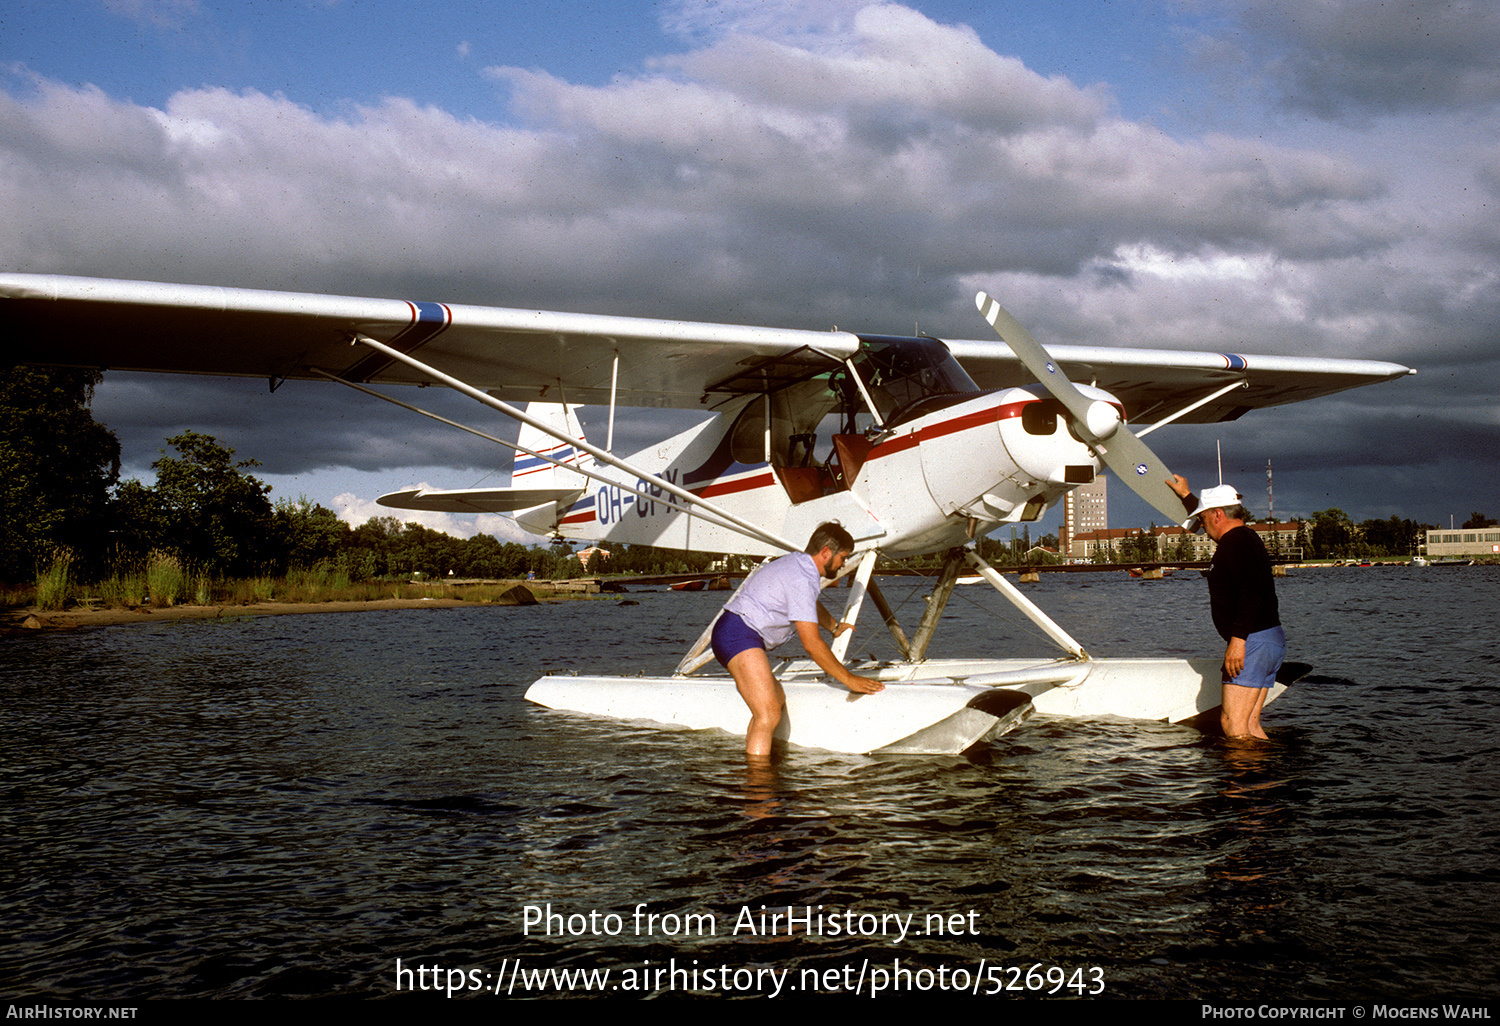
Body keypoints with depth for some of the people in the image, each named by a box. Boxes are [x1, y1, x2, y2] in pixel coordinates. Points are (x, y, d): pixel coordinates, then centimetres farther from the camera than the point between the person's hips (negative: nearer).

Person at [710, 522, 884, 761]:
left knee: (777, 700, 20)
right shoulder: (801, 580, -16)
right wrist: (848, 679, -14)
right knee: (769, 714, -21)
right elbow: (811, 643, -19)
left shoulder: (797, 563, 16)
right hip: (740, 636, -11)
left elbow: (811, 605, 41)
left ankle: (749, 758, 23)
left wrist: (835, 627, 55)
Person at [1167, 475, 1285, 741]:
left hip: (1253, 640, -11)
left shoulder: (1235, 542, -12)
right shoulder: (1248, 539, 21)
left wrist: (1238, 639, -31)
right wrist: (1186, 496, 54)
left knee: (1233, 726, -13)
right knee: (1248, 725, 9)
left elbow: (1250, 592, -26)